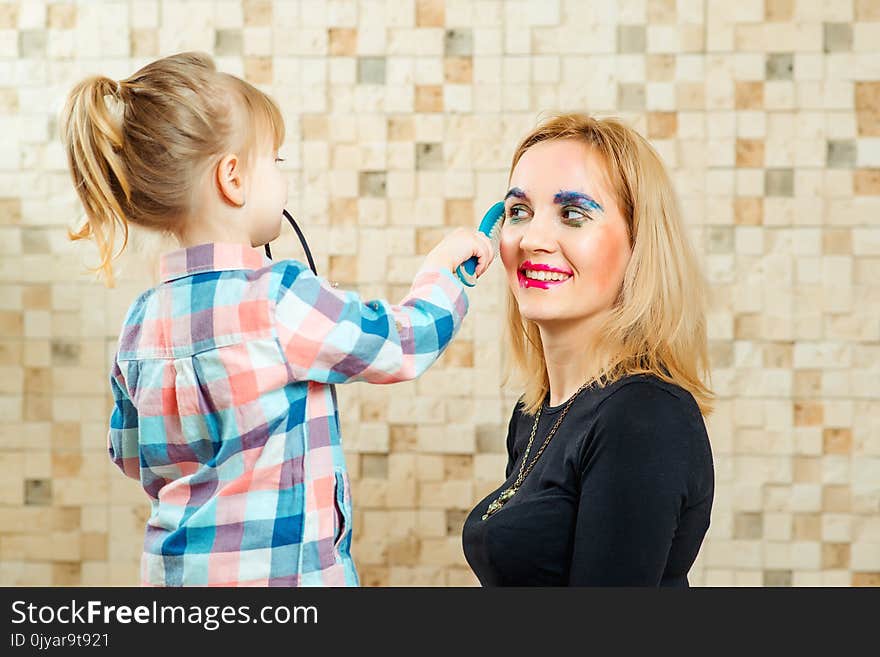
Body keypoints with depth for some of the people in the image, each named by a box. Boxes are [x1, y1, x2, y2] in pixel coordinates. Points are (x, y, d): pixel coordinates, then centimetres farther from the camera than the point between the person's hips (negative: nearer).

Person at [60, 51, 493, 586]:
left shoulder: (141, 321, 3)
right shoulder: (278, 299, -18)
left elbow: (130, 457, 14)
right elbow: (405, 342, -4)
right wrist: (444, 262, 13)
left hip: (173, 565, 8)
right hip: (280, 571, -7)